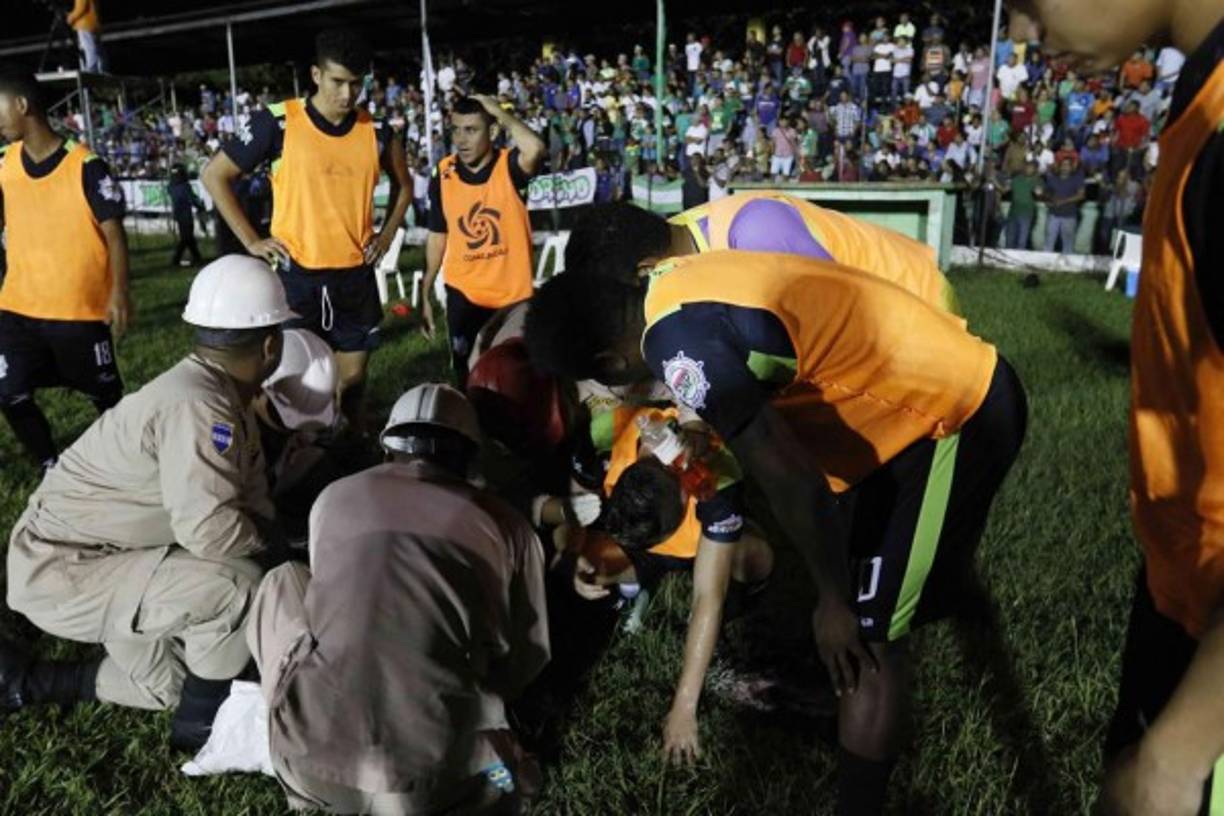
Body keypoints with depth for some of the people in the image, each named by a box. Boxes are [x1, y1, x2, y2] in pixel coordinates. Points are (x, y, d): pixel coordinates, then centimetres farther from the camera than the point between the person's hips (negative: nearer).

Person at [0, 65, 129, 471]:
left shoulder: (85, 165, -14)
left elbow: (114, 232, -10)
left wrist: (119, 294, -13)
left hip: (80, 307, -5)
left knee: (106, 395, 8)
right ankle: (53, 469, 23)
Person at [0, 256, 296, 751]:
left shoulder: (222, 396, 1)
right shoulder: (196, 406, -29)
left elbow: (249, 501, 5)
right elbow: (207, 530, -35)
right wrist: (270, 542, -16)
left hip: (94, 555, 10)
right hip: (61, 572, -10)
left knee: (170, 686, 22)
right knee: (242, 586, -26)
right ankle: (201, 726, -4)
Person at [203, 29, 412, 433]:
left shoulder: (376, 132, 1)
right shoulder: (279, 122, -8)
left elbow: (403, 184, 21)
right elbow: (215, 175, 0)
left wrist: (386, 235, 8)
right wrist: (251, 241, -5)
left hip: (356, 276, 3)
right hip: (297, 275, -3)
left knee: (351, 377, 11)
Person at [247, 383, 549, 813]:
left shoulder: (334, 496, 11)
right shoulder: (506, 525, 7)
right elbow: (526, 657, 14)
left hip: (313, 761, 0)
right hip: (438, 773, 1)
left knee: (283, 582, 23)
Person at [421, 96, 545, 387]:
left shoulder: (509, 166, -11)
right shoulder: (443, 175, -3)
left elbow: (536, 149, -36)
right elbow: (437, 236, 6)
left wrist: (499, 111, -22)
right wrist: (425, 294, 8)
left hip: (513, 294, -2)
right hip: (463, 294, 2)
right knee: (468, 376, 12)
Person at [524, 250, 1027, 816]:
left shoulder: (681, 343, -26)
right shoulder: (674, 284, 3)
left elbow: (793, 483, -26)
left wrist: (833, 601, -12)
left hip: (949, 416, -8)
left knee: (866, 639, 0)